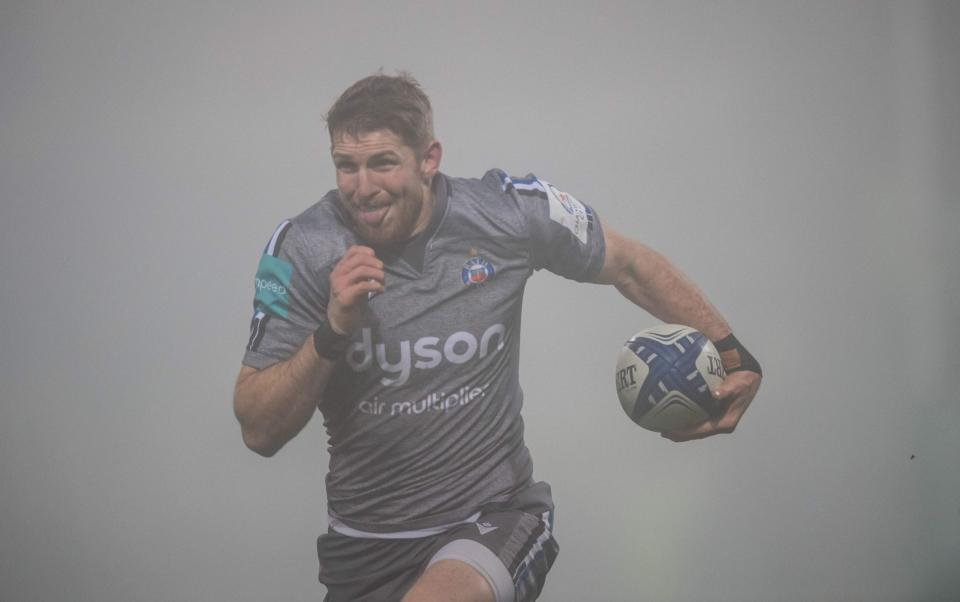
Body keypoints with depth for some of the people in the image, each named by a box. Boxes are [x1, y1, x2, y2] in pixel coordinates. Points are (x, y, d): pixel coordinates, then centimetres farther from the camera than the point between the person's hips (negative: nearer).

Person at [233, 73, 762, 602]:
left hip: (494, 517, -2)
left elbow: (632, 266, 7)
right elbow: (259, 433, -11)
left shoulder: (509, 211, -10)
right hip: (364, 540, 2)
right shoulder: (302, 247, -10)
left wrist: (735, 357, 6)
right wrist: (331, 332, -25)